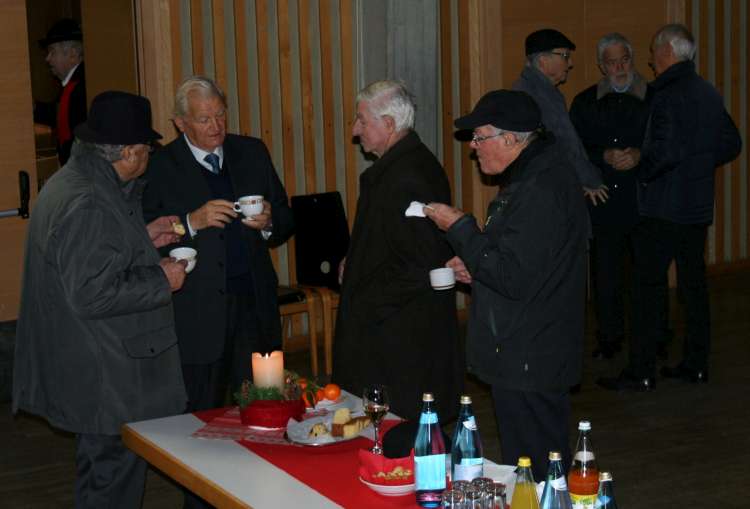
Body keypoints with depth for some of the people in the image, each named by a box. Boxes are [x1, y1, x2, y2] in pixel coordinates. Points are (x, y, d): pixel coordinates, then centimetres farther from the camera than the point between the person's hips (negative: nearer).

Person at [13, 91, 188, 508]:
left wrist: (142, 240, 14)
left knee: (102, 469, 21)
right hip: (105, 376, -11)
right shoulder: (88, 204, -24)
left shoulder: (69, 183, 8)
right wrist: (161, 280, -16)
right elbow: (91, 294, -27)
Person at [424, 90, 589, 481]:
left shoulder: (540, 191, -23)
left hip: (528, 365, -11)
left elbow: (513, 279, -26)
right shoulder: (535, 173, 12)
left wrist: (458, 227, -17)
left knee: (533, 479, -1)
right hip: (526, 358, 11)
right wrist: (474, 265, 10)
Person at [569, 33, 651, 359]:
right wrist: (605, 157, -13)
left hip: (645, 202, -1)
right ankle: (609, 337, 18)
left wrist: (640, 156, -15)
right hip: (603, 204, 1)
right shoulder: (584, 103, 8)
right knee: (605, 275, 6)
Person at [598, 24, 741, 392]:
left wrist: (642, 170, -10)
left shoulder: (668, 95, -16)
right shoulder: (709, 94, 10)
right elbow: (731, 144, 17)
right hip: (698, 206, 8)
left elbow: (667, 151, -26)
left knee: (649, 289, -3)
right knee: (694, 284, 13)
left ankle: (641, 372, -1)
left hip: (663, 208, -8)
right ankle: (696, 364, 19)